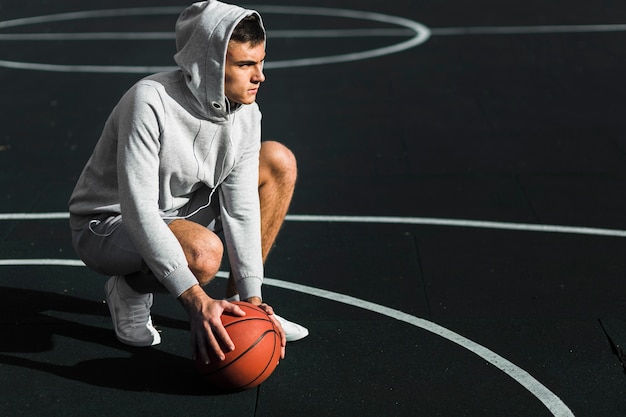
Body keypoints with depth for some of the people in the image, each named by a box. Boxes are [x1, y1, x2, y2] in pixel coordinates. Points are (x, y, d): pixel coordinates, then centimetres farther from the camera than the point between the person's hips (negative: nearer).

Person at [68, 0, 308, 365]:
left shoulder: (246, 112, -10)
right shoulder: (150, 103, -30)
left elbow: (241, 208, -10)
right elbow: (139, 212, -34)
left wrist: (252, 297, -16)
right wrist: (197, 300, -38)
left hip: (180, 213, 7)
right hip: (109, 224, -7)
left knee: (279, 162, -5)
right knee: (203, 252, -38)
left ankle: (239, 303, 2)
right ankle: (129, 291, -2)